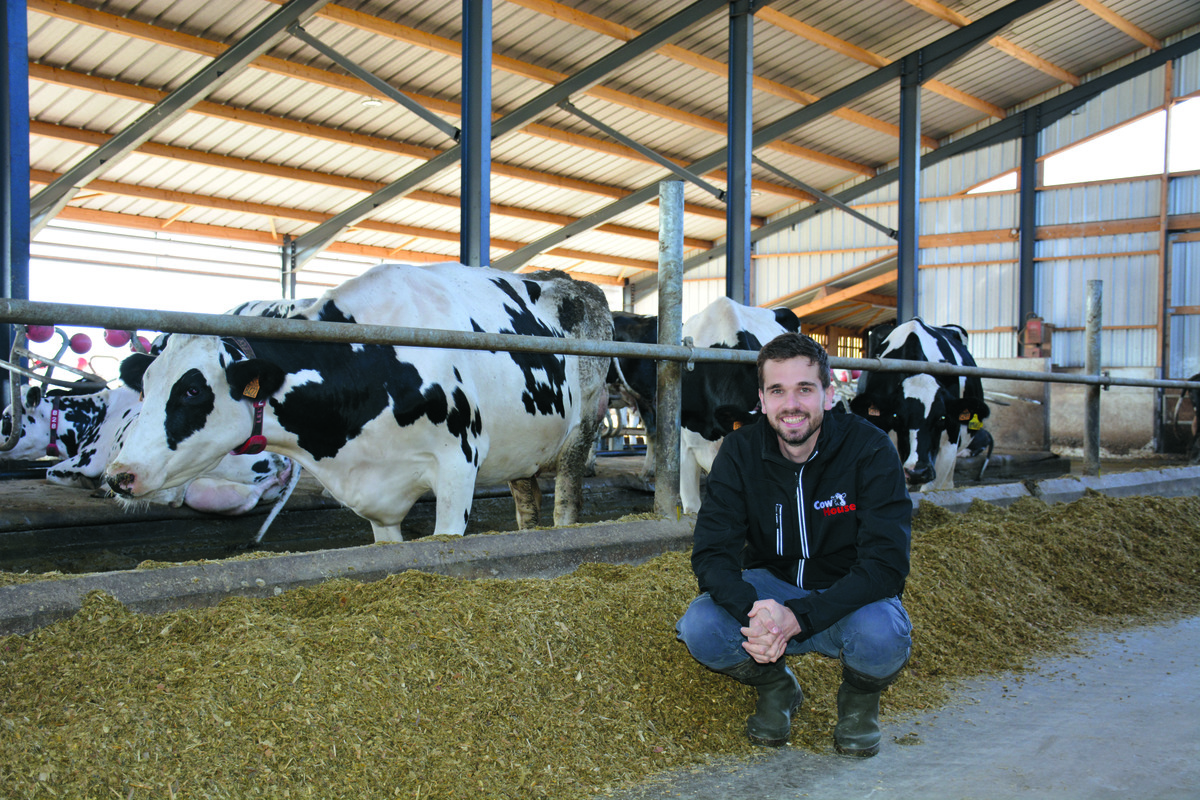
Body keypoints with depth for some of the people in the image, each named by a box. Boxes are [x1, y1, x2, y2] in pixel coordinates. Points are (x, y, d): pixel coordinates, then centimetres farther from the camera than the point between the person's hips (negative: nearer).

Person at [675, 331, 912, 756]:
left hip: (851, 595, -2)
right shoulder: (740, 451, -12)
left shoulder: (871, 449, -20)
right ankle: (776, 688, 7)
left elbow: (886, 562, -26)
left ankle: (860, 699, 3)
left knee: (882, 635, -36)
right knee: (700, 628, -27)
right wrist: (754, 612, -38)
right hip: (771, 587, 2)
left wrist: (799, 617, -38)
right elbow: (712, 553, -16)